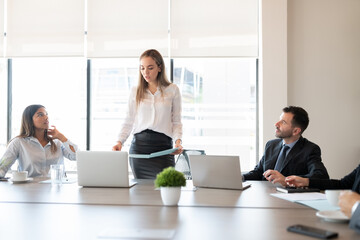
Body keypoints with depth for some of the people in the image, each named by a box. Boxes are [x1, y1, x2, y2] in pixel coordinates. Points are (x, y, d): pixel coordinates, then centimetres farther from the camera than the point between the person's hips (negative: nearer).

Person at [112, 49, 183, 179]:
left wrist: (178, 141, -10)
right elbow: (129, 121, 12)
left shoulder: (172, 90, 7)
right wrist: (120, 142, -3)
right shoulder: (135, 91, 11)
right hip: (139, 145, 2)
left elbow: (176, 121, 7)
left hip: (163, 146, -1)